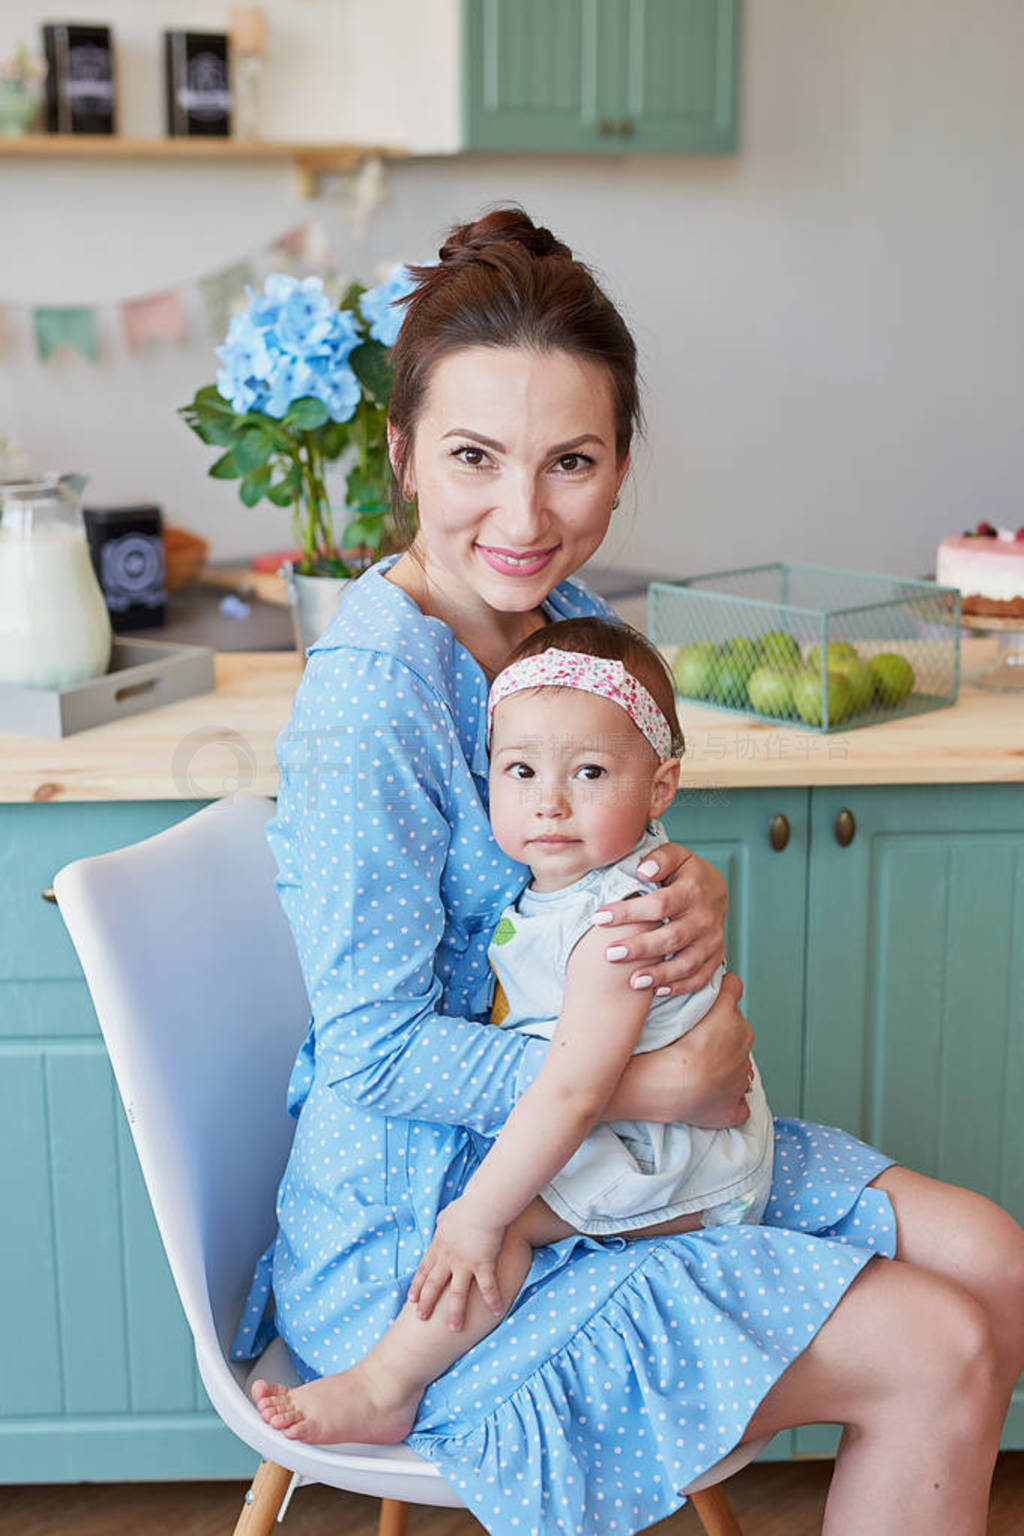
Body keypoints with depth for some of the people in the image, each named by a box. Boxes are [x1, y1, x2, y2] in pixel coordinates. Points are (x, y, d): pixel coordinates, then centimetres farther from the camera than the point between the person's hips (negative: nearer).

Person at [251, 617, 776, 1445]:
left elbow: (573, 1090, -32)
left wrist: (479, 1215, -30)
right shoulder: (564, 879, 2)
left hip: (680, 1169, -11)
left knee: (501, 1214, -25)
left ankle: (383, 1389, -12)